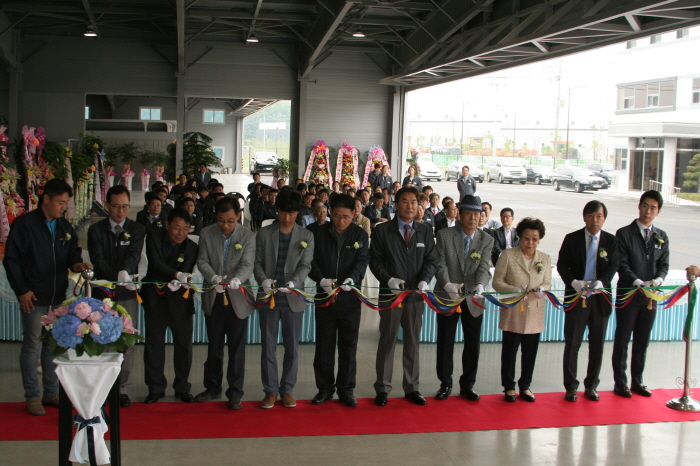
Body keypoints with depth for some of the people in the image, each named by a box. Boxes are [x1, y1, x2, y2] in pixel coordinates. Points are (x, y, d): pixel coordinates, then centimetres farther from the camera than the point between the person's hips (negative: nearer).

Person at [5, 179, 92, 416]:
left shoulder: (65, 227, 10)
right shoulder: (25, 224, -7)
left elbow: (73, 252, 15)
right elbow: (11, 260, -7)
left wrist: (76, 263, -9)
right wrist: (22, 290, -12)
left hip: (58, 296, 6)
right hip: (34, 297, -6)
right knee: (32, 345, 0)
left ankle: (51, 393, 21)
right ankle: (32, 397, 9)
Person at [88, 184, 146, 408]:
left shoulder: (137, 229, 3)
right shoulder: (96, 230, 2)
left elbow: (134, 255, -13)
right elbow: (98, 261, -9)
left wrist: (125, 272, -35)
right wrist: (118, 277, -25)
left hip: (127, 294, 0)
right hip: (103, 292, 0)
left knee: (127, 343, 3)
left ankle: (123, 389, 12)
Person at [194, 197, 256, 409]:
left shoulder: (248, 236, -6)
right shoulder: (206, 234, 0)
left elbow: (247, 265, -13)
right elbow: (202, 261, -3)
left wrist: (236, 279, -34)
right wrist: (213, 277, -23)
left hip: (238, 298, -2)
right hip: (213, 297, 2)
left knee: (237, 348, 4)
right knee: (214, 346, 13)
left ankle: (235, 392, 15)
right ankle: (213, 388, 28)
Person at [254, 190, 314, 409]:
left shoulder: (306, 236, 4)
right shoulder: (264, 233, 5)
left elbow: (305, 265, -3)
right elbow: (257, 262, 4)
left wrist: (293, 282, -22)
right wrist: (263, 279, -17)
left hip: (293, 299, 0)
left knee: (292, 348, 6)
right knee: (268, 347, 5)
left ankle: (287, 389, 19)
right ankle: (270, 390, 16)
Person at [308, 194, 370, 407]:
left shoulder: (360, 235, 3)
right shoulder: (319, 233, 2)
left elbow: (362, 261, -8)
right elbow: (312, 260, -1)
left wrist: (352, 279, -28)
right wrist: (321, 279, -20)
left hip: (350, 297, 0)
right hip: (324, 296, 0)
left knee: (349, 345, 6)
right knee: (324, 344, 6)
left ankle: (346, 389, 17)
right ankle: (325, 388, 18)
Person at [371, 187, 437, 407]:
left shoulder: (425, 231, 8)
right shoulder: (382, 230, 0)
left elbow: (431, 261, 5)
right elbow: (375, 261, -2)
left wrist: (424, 280, -13)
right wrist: (389, 279, -17)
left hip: (415, 295, 3)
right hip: (390, 293, -2)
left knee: (412, 342, 10)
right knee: (387, 341, 4)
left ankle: (412, 387, 20)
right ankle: (382, 389, 13)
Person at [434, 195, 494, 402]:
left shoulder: (486, 240, 0)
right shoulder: (444, 235, -5)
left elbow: (484, 268, -11)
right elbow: (440, 265, -11)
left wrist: (480, 286, -32)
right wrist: (447, 284, -30)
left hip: (473, 299, 1)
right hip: (447, 297, -1)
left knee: (473, 343, 7)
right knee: (445, 342, 7)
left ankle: (467, 385, 22)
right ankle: (445, 383, 21)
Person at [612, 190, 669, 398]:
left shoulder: (662, 237, 9)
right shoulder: (624, 234, -4)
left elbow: (664, 265, 8)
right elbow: (622, 265, -10)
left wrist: (657, 281, -12)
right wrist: (638, 283, -22)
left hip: (650, 296, 4)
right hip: (628, 294, -4)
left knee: (642, 342, 12)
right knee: (622, 340, 4)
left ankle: (638, 381, 23)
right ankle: (620, 383, 13)